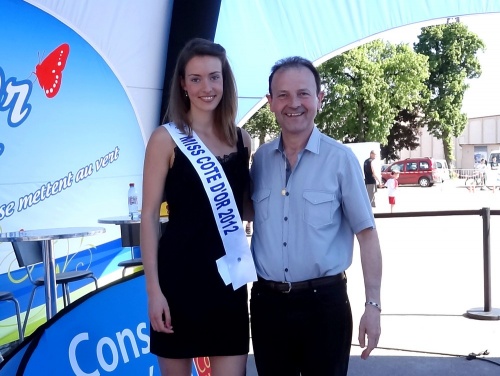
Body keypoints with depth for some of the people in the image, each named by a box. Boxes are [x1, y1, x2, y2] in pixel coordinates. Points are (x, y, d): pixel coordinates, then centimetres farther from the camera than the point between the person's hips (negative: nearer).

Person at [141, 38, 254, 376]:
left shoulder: (241, 139, 8)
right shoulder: (166, 138, -4)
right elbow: (150, 214, -7)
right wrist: (153, 288, -12)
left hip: (230, 275, 4)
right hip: (179, 275, -3)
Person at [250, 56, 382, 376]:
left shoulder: (340, 159, -7)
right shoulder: (260, 159, 4)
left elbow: (366, 234, -6)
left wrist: (373, 305, -10)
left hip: (324, 302, -3)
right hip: (267, 302, 3)